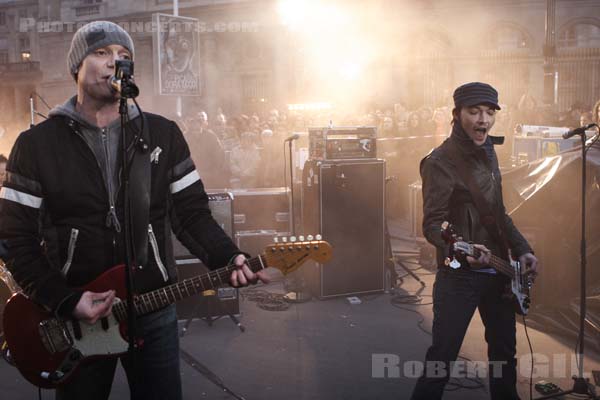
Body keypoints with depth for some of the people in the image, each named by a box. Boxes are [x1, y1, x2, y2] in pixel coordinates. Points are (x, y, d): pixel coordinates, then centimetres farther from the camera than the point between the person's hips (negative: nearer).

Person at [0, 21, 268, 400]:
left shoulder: (164, 134, 1)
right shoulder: (36, 143, -4)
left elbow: (194, 211, 1)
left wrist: (230, 258, -16)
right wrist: (64, 300, -15)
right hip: (74, 316, -1)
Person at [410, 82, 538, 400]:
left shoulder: (487, 152, 9)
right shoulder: (440, 161, -15)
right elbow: (432, 224, -20)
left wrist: (521, 249, 10)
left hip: (497, 269, 8)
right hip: (459, 275, -8)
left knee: (504, 348, 20)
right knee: (442, 355, -2)